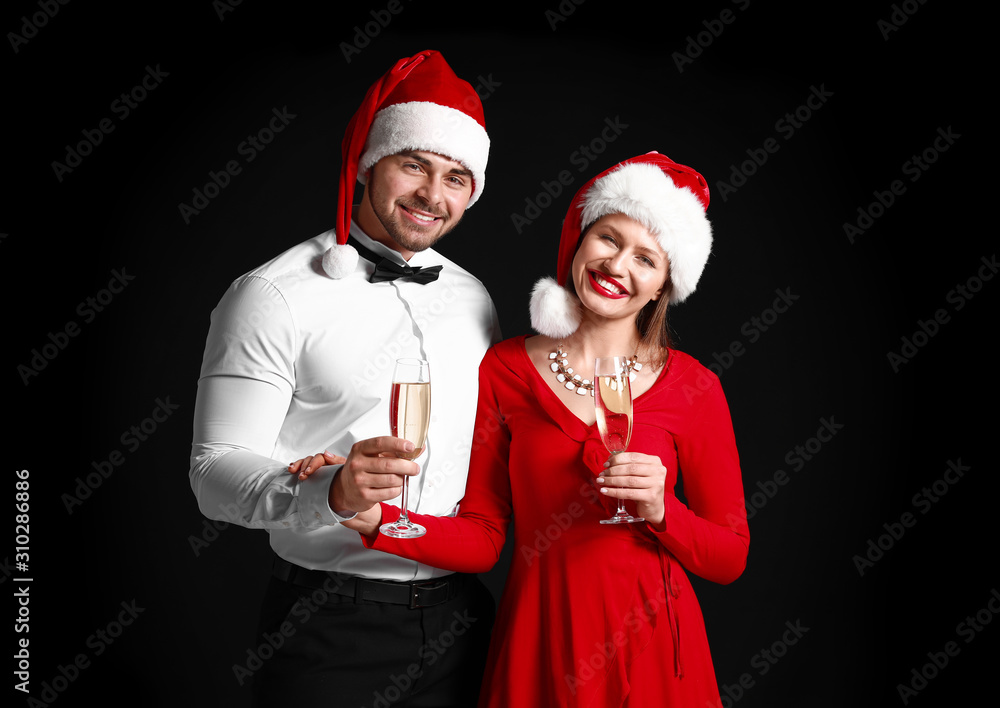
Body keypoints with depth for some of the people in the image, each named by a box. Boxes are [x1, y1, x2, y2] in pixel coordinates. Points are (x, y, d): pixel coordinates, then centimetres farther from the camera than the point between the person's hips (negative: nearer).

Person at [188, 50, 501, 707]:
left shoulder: (472, 296, 7)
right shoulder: (274, 295, -11)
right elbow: (216, 473, -14)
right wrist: (329, 490, -31)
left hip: (459, 616, 5)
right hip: (330, 628, -4)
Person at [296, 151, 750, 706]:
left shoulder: (692, 389, -6)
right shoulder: (503, 370, -4)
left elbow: (729, 557, -1)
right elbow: (481, 539, -5)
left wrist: (660, 511, -18)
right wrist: (375, 518, -19)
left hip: (648, 648, 0)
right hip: (536, 644, 1)